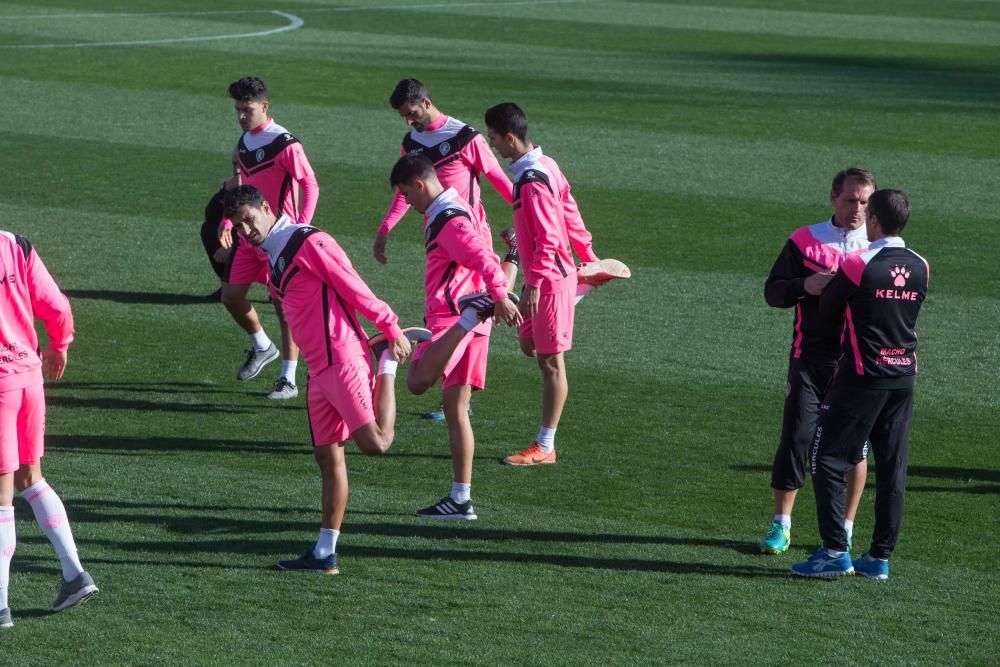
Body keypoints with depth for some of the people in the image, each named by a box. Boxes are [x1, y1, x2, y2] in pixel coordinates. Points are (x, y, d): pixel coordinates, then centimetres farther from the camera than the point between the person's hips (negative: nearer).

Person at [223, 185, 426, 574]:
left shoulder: (309, 243, -10)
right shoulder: (274, 260, 20)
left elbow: (355, 289, -10)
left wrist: (391, 329, -10)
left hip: (342, 360, -9)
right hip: (318, 370, 9)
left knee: (376, 443, -18)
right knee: (328, 457, 8)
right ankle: (324, 554, 9)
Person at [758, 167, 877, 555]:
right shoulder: (804, 242, 6)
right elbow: (772, 292, 5)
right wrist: (806, 286, -13)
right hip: (810, 358, 0)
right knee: (797, 436, -4)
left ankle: (845, 530, 13)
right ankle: (781, 525, 6)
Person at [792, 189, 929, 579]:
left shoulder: (858, 265, -12)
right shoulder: (920, 268, 4)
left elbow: (827, 309, 0)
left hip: (863, 375, -6)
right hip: (904, 376, 6)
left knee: (828, 459, 2)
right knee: (892, 468, 8)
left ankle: (835, 551, -4)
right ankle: (880, 557, 10)